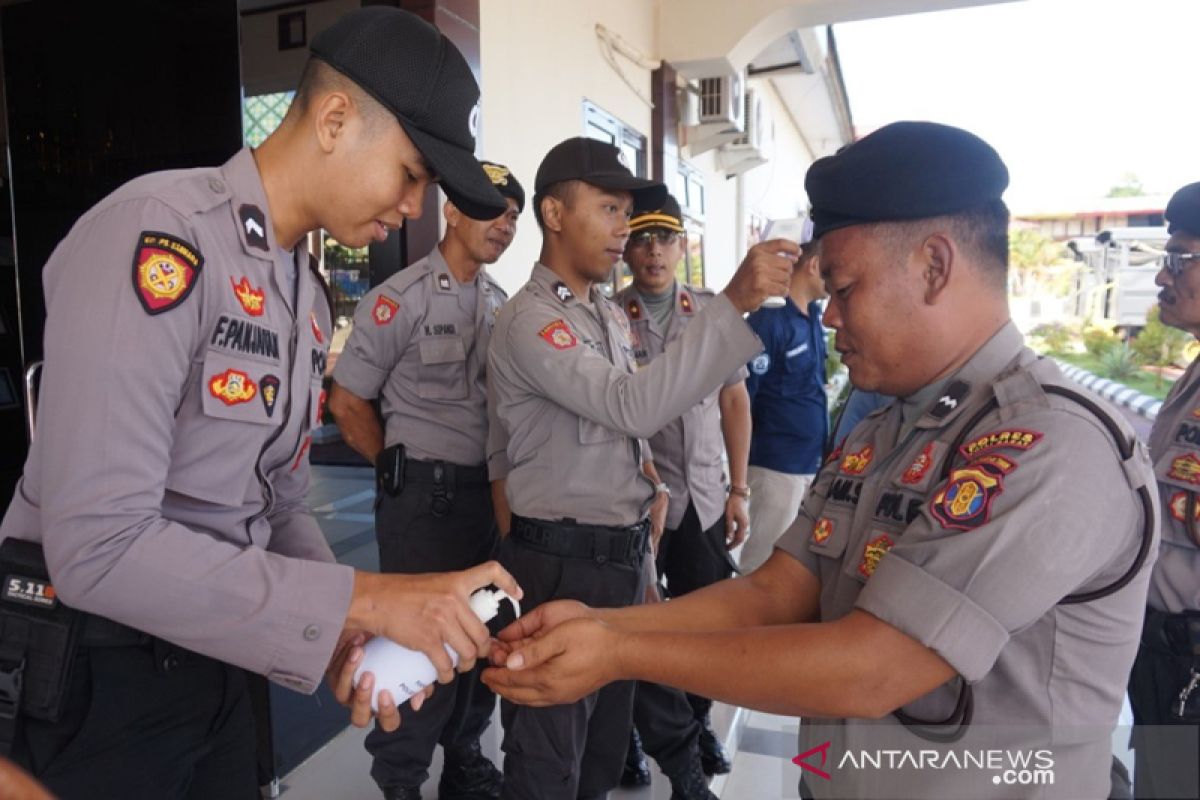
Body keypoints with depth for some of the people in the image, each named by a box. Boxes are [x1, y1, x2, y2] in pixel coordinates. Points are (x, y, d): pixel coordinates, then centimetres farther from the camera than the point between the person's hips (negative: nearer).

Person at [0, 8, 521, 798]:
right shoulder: (157, 234, -22)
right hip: (91, 673, -7)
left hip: (211, 663, 8)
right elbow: (98, 546, -29)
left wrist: (343, 632, -8)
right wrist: (361, 600, -28)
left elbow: (276, 507, 8)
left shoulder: (309, 296, 5)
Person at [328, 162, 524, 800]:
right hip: (424, 494, -5)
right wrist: (401, 473, 1)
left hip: (490, 488, 6)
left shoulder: (501, 303, 9)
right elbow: (347, 402, -5)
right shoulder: (400, 299, -9)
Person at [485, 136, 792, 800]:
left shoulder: (611, 316, 12)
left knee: (605, 746, 23)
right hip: (560, 563, -8)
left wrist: (650, 482, 4)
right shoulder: (529, 321, -17)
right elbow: (634, 404, -31)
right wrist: (735, 303, -34)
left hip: (623, 554, 8)